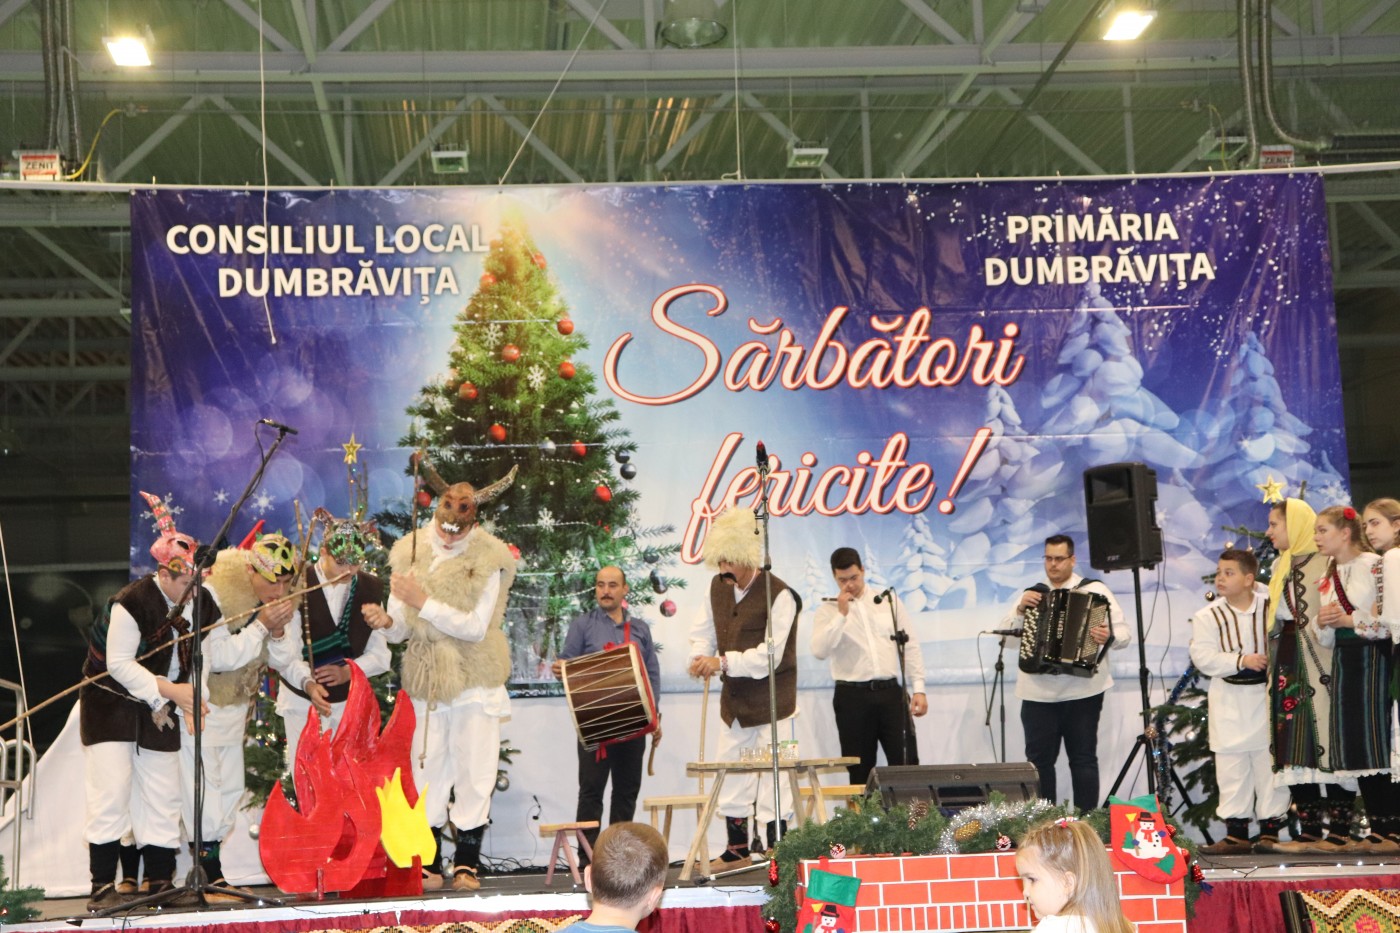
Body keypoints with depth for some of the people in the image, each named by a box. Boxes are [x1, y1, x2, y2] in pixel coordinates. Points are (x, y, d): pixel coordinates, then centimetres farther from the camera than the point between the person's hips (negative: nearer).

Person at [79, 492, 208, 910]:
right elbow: (118, 664, -22)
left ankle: (160, 884, 11)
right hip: (111, 703, -6)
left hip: (158, 709, 6)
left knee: (162, 798, 5)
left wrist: (168, 701, -9)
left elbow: (198, 662, 4)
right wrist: (168, 690, -27)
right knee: (111, 794, -10)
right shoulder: (132, 602, -22)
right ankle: (103, 886, -4)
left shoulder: (203, 606, -4)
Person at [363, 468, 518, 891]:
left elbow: (475, 627, -16)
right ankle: (429, 863, 12)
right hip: (426, 680, 3)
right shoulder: (410, 551, 1)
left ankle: (467, 863, 11)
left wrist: (422, 602, -23)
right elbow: (402, 629, 2)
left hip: (475, 682, -3)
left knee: (474, 771, 1)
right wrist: (387, 621, -21)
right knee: (426, 770, 5)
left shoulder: (488, 558, -9)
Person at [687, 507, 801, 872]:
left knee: (771, 775, -3)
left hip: (770, 701, -7)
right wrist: (700, 657, -6)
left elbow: (768, 656, -22)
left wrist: (723, 662, -30)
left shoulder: (779, 595, -17)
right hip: (733, 699, 7)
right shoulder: (719, 587, 6)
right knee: (730, 772, 12)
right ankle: (737, 849, 23)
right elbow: (703, 632, 16)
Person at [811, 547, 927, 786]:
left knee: (906, 766, -4)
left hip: (891, 693, 1)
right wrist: (841, 614, -13)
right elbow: (819, 651, -12)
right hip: (852, 696, -1)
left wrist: (918, 688, 2)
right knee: (860, 770, 4)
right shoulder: (828, 609, 3)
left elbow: (910, 646, 9)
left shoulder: (889, 600, 8)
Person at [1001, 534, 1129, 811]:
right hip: (1038, 694, 3)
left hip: (1082, 692, -3)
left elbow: (1124, 634, -3)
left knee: (1083, 759, 2)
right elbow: (1006, 633, 7)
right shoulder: (1032, 594, 13)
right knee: (1038, 760, 3)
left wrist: (1109, 636, -26)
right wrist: (1020, 610, -12)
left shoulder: (1095, 591, 2)